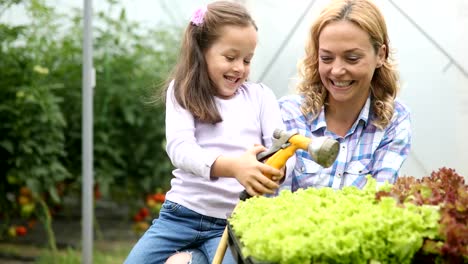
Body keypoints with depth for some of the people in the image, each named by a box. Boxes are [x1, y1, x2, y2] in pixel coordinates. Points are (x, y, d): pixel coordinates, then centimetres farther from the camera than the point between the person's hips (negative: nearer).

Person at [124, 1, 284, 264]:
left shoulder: (261, 96, 9)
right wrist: (232, 166, -30)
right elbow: (179, 149, -11)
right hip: (182, 214, 1)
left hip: (234, 222, -1)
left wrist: (276, 168, -26)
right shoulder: (182, 92, 4)